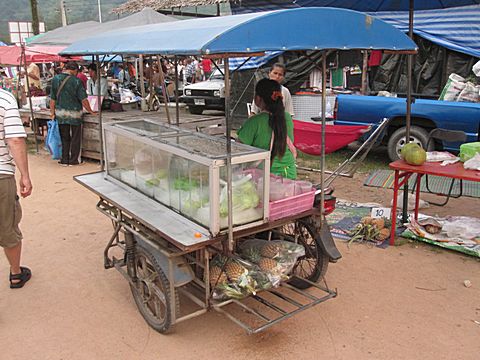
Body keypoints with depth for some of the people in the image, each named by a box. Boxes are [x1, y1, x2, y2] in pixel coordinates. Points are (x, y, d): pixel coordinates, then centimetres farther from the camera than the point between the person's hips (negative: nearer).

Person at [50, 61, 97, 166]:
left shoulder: (55, 79, 0)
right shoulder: (76, 81, -12)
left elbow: (53, 99, 3)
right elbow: (83, 99, -12)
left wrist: (52, 112, 10)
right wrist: (90, 111, -1)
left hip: (60, 113, 4)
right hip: (74, 113, -3)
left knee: (64, 137, 14)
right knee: (75, 138, 8)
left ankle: (64, 160, 17)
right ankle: (73, 160, 13)